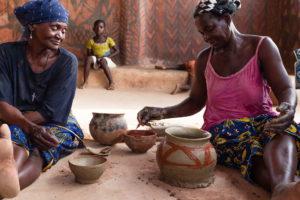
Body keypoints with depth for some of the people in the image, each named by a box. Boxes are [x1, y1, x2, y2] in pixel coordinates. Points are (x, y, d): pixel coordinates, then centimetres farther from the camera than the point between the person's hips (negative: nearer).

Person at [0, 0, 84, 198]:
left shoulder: (67, 62, -5)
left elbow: (51, 112, -10)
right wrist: (30, 128, -30)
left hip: (54, 124, 0)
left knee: (38, 153, -36)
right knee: (18, 147, -36)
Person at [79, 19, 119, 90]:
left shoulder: (108, 40, -2)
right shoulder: (91, 41, 1)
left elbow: (117, 51, -6)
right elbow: (89, 54, 2)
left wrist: (106, 57, -16)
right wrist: (96, 58, -18)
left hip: (106, 60, -2)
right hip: (95, 59, 2)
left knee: (103, 60, -37)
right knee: (89, 58, -30)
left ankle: (111, 82, -35)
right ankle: (85, 81, -28)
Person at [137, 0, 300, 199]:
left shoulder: (262, 47, 1)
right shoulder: (204, 59, 9)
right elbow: (195, 102, 15)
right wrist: (162, 112, 0)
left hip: (261, 120, -1)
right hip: (222, 130, 1)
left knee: (282, 130, -38)